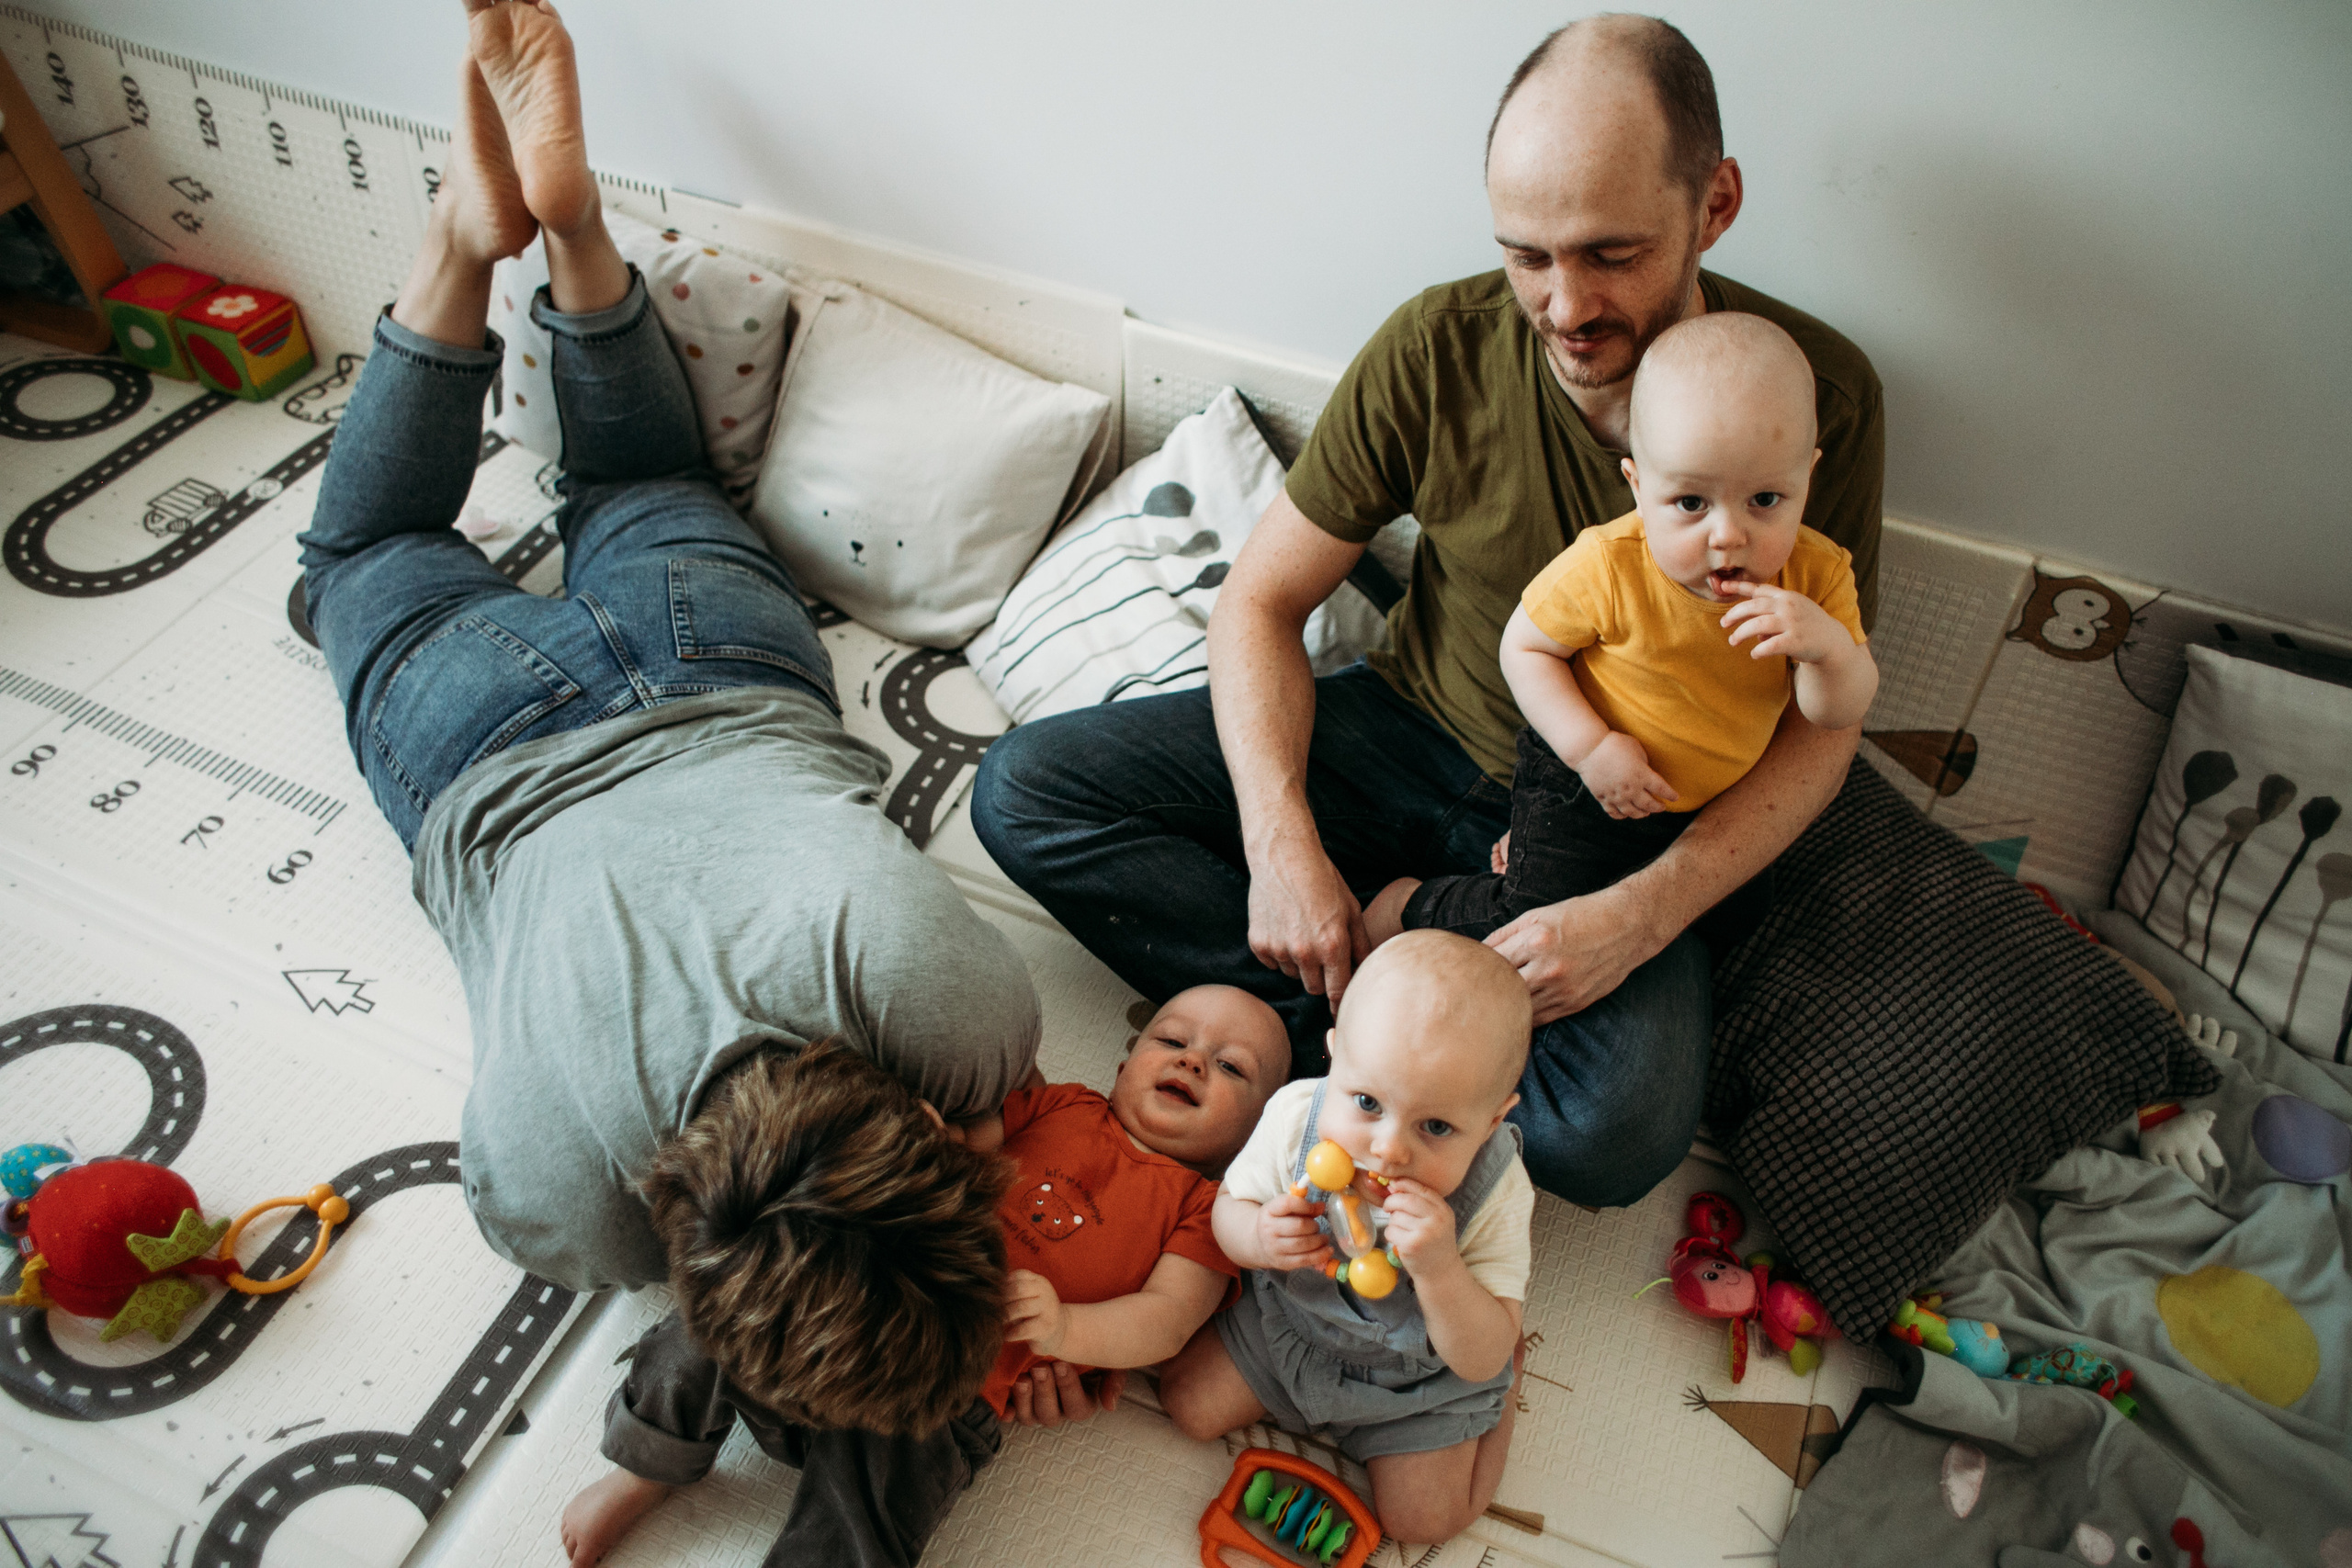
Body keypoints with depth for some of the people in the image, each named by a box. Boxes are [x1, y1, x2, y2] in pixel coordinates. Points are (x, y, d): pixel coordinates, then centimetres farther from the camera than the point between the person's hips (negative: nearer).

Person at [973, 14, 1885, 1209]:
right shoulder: (1439, 348, -14)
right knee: (1024, 789, -12)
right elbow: (1260, 599, -8)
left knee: (1617, 1133, -33)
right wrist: (1281, 843, -23)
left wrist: (1640, 914, -28)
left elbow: (1819, 722, -11)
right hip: (1410, 737, 3)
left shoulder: (1820, 395, -16)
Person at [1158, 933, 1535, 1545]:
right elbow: (1229, 1207, -12)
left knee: (1420, 1519, 1)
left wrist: (1439, 1268, -50)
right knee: (1189, 1404, 5)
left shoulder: (1496, 1196, -35)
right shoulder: (1296, 1117, -31)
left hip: (1421, 1372, -2)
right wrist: (1257, 1237, -37)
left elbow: (1481, 1361, -31)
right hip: (1290, 1323, 2)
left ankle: (1504, 1394, 25)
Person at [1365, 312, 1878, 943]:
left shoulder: (1816, 574, -18)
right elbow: (1524, 646, -16)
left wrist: (1829, 646, -38)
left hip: (1712, 804, 5)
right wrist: (1589, 747, -27)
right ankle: (1406, 903, 18)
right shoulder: (1608, 566, -29)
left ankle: (1526, 849, 44)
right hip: (1584, 785, -5)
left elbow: (1839, 714, -14)